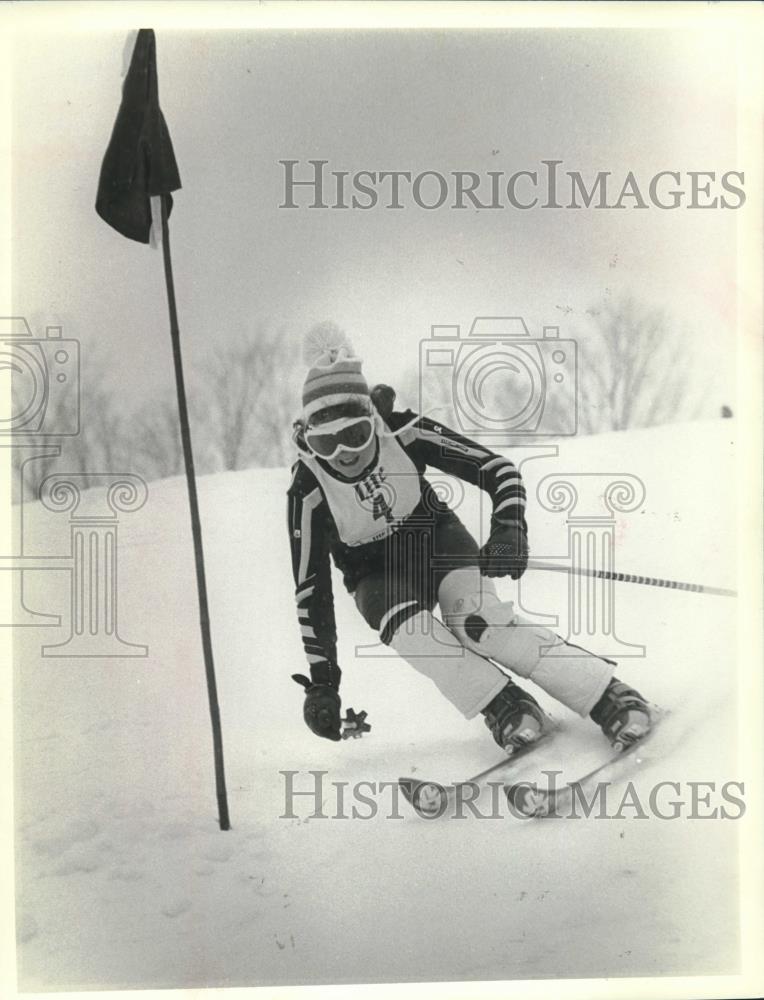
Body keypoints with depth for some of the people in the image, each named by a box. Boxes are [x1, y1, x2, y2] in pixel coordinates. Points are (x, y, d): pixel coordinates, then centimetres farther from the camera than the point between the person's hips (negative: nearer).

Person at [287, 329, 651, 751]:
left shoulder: (401, 432, -24)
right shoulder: (308, 489, -23)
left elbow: (497, 469, -19)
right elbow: (311, 589, -18)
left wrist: (509, 526, -39)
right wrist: (321, 681, -18)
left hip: (435, 535, -1)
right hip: (376, 572, 1)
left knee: (474, 615, -28)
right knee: (406, 627, -32)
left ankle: (609, 697, -26)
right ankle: (504, 706, -18)